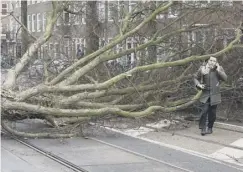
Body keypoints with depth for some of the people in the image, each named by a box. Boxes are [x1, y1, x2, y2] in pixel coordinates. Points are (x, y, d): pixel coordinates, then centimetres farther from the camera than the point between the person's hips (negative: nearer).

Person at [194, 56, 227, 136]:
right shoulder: (202, 68, -3)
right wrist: (198, 85, -7)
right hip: (205, 94, -1)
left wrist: (218, 70, -21)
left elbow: (225, 78, -12)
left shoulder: (219, 68, -2)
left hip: (215, 95, 1)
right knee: (204, 111, -12)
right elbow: (196, 78, 10)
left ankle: (209, 128, 21)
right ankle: (203, 128, -3)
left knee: (212, 113, 5)